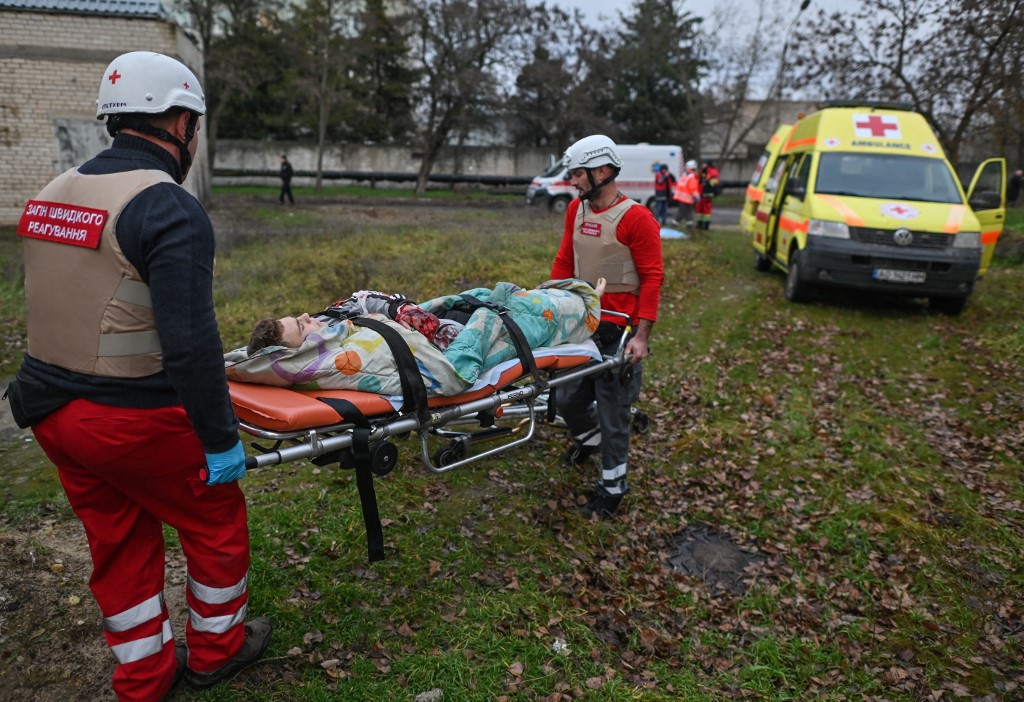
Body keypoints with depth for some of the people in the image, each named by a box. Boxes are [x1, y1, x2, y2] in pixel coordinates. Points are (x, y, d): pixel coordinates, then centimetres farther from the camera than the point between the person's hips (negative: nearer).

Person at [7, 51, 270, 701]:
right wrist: (220, 438, -16)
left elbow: (70, 309, 15)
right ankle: (216, 647, 36)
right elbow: (190, 341, -25)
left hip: (51, 408, 8)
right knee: (215, 521, 15)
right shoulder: (169, 208, -19)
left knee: (119, 542, 21)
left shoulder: (51, 196, 8)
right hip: (134, 420, -8)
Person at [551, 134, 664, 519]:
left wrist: (641, 336, -18)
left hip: (618, 331, -6)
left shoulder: (637, 219, -13)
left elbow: (652, 278, -13)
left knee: (613, 411, 4)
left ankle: (612, 487, 22)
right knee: (568, 400, 14)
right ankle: (589, 436, 48)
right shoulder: (576, 209, 7)